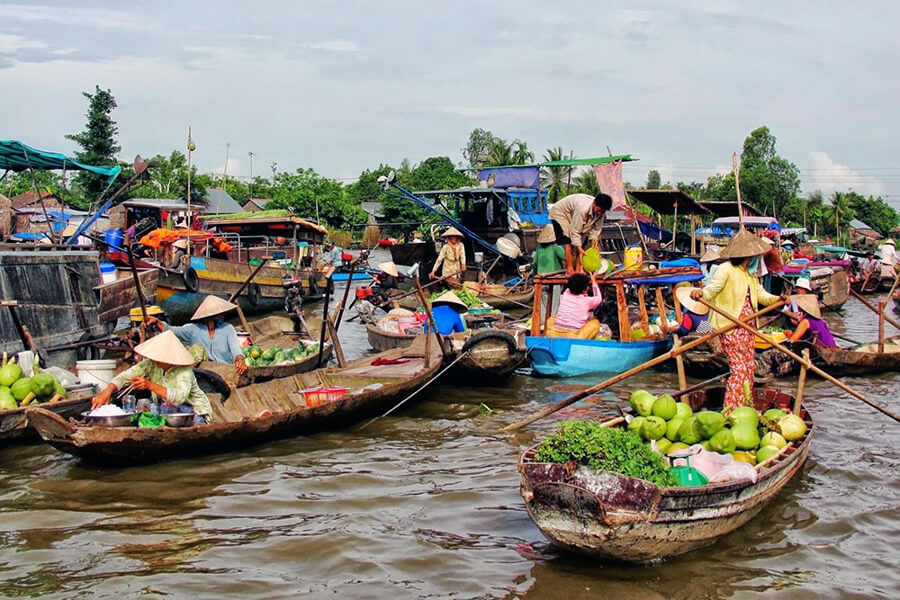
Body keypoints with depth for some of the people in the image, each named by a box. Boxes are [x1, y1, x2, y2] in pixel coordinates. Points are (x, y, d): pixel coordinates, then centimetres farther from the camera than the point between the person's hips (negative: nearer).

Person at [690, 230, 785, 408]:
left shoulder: (750, 273, 16)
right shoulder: (725, 270, -11)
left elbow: (760, 294, 19)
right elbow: (711, 290, -19)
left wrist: (777, 299, 0)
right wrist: (700, 293, -41)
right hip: (730, 327, -9)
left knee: (750, 367, 10)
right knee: (739, 369, -13)